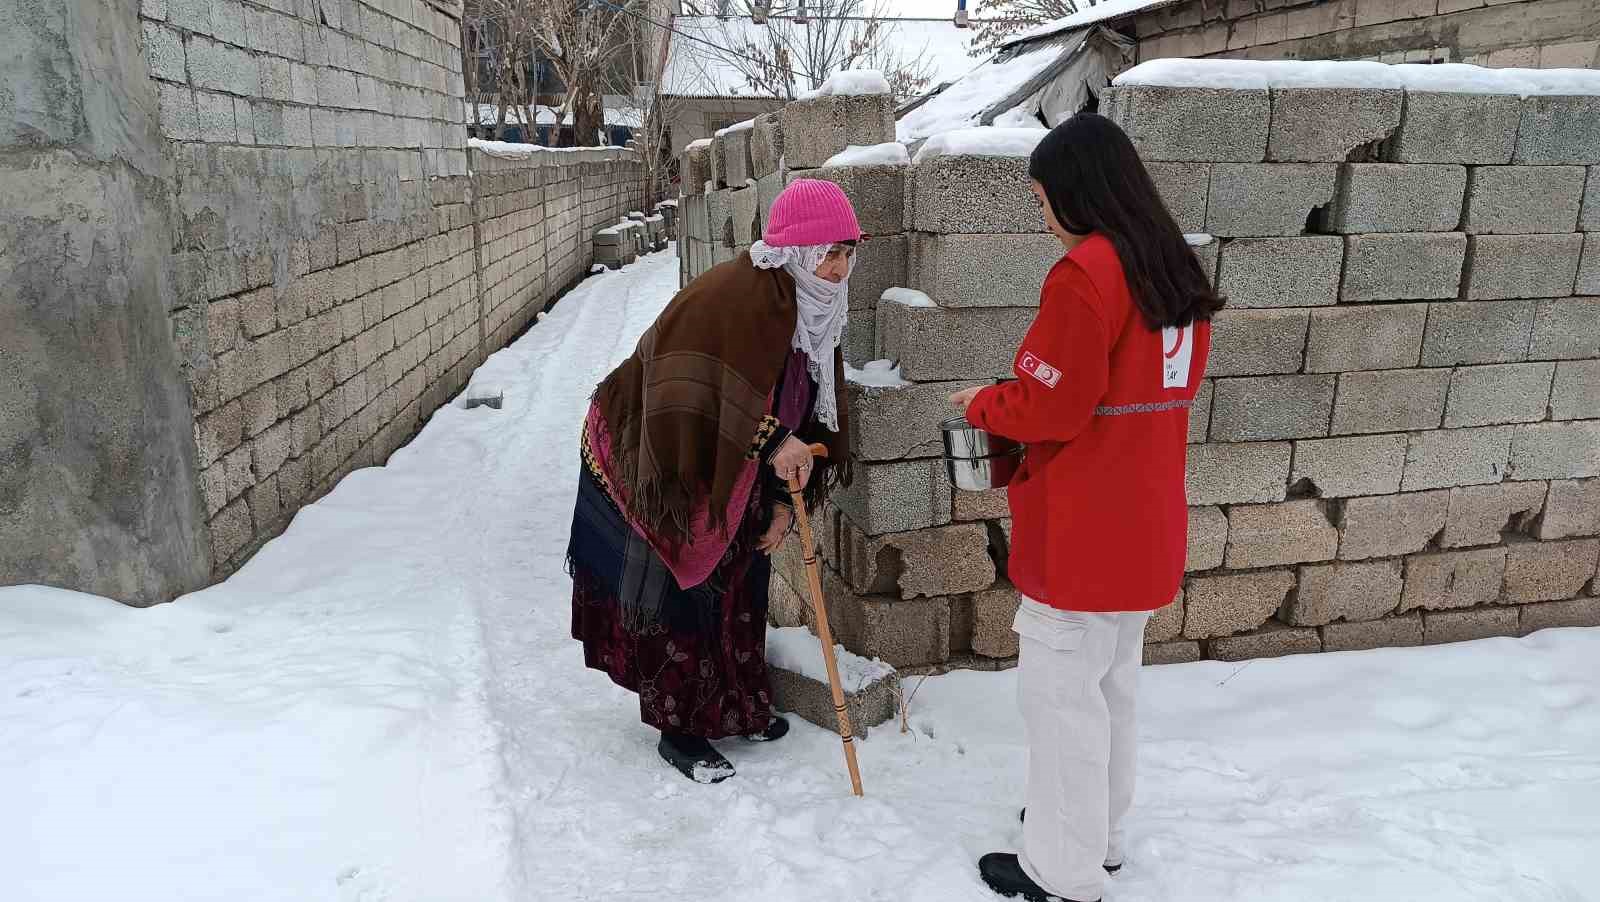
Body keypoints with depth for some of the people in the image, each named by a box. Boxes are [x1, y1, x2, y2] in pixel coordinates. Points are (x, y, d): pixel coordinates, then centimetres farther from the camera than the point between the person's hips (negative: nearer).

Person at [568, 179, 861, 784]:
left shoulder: (815, 311, -1)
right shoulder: (737, 293, -29)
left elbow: (805, 414, 4)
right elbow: (695, 392, -38)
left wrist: (783, 497, -1)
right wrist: (770, 442, -40)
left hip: (726, 475, 8)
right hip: (657, 465, -8)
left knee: (734, 591, 18)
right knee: (679, 596, 3)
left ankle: (737, 708, 37)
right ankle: (680, 729, 20)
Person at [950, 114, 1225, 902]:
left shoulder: (1084, 274, -19)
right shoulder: (1176, 270, 8)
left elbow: (1052, 410, -19)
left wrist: (982, 405, 0)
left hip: (1083, 531, -9)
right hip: (1145, 522, 9)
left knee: (1060, 691, 4)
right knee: (1110, 681, 20)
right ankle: (1098, 834, 35)